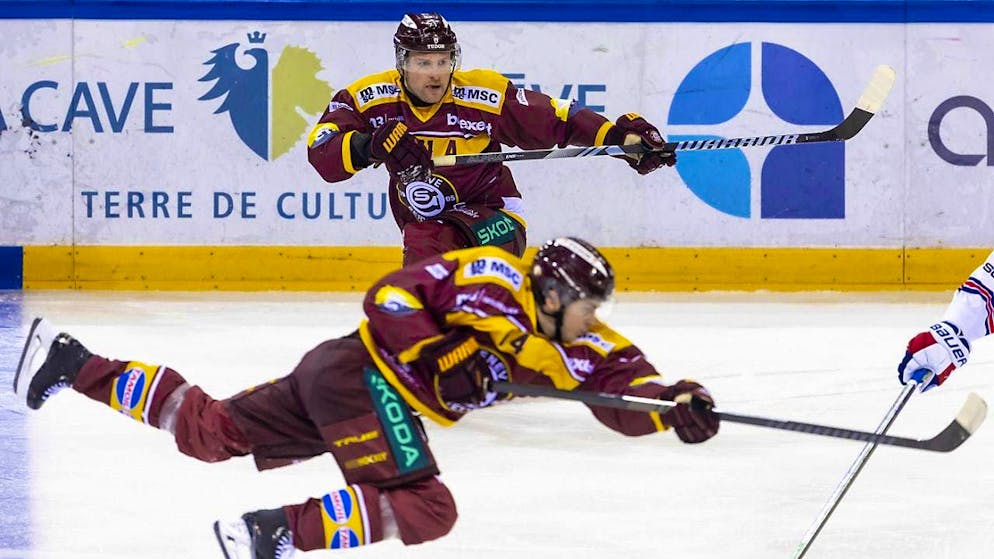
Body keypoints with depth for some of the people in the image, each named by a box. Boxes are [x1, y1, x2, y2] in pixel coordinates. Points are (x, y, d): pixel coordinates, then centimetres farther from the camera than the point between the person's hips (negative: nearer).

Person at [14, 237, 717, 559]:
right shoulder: (495, 281, -13)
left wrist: (677, 406, -7)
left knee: (210, 431, 11)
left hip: (334, 389, 9)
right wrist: (430, 362, -22)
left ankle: (77, 367, 13)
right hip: (361, 373, -9)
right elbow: (393, 295, -17)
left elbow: (626, 385, 10)